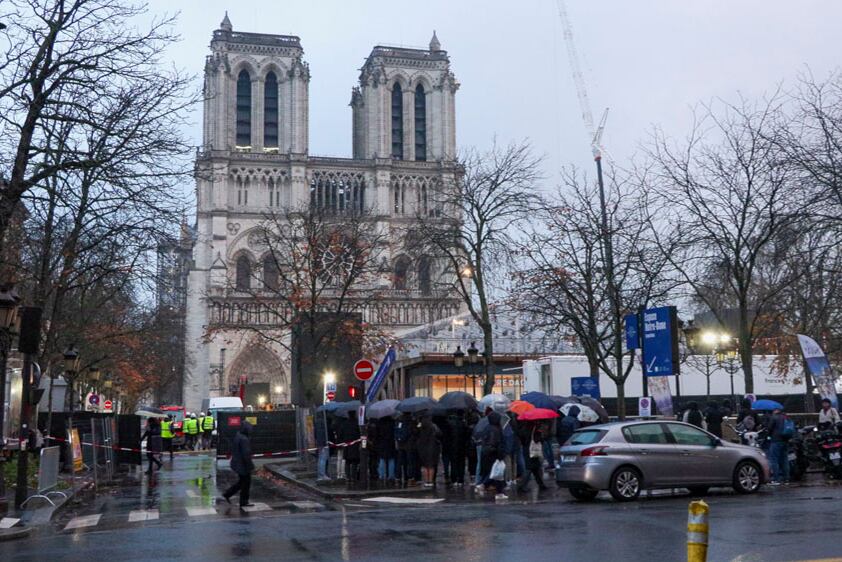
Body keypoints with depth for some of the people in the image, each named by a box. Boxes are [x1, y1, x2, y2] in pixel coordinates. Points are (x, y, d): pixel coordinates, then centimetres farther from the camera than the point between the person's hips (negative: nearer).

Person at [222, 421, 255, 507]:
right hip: (242, 464, -9)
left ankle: (227, 494, 25)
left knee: (242, 481, 22)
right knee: (246, 483, 6)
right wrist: (250, 466, -17)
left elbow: (233, 450, 15)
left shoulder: (237, 436, 5)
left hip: (236, 463, 9)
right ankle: (244, 502, 16)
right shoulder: (244, 439, -25)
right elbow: (246, 454, -24)